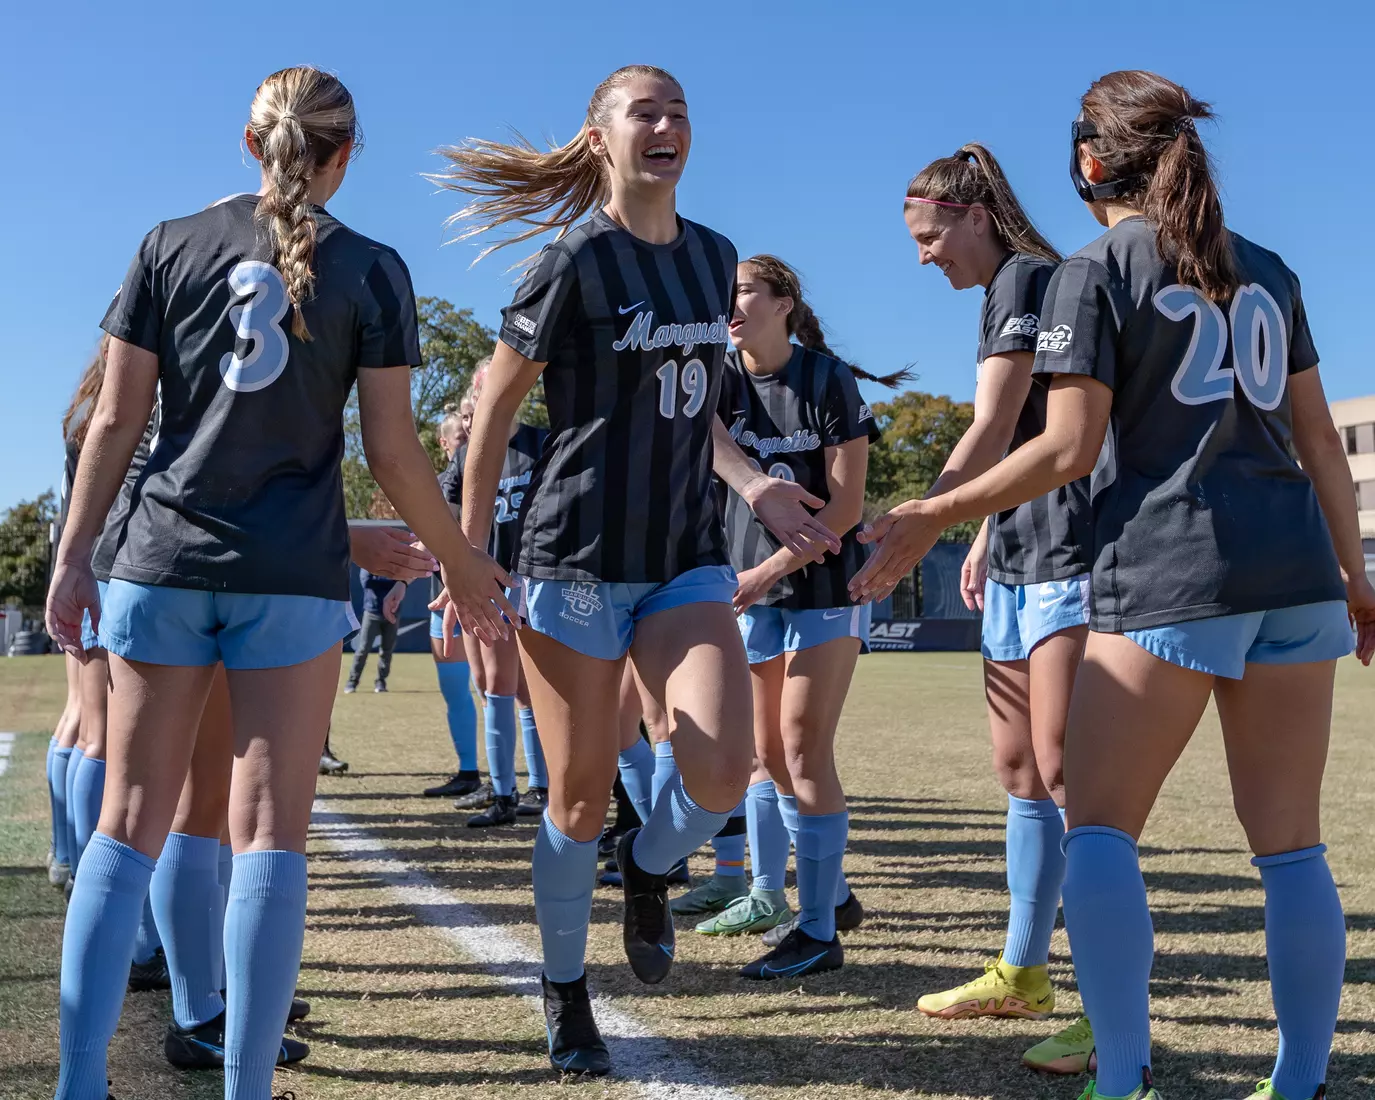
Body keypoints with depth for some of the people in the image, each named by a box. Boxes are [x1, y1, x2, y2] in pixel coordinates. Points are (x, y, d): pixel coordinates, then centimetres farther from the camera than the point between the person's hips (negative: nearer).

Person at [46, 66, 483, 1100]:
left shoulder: (170, 245, 6)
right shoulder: (372, 271, 1)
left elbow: (116, 420, 3)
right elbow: (394, 452, -1)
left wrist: (74, 556, 9)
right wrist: (460, 564, 10)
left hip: (165, 561, 2)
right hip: (296, 574, -2)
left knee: (129, 828, 8)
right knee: (271, 836, 1)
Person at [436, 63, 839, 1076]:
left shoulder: (715, 256, 9)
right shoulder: (577, 260, -8)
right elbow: (495, 408, -4)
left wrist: (755, 485, 5)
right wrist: (470, 558, -4)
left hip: (686, 556, 4)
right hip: (576, 558, -4)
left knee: (722, 769, -15)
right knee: (583, 794, 2)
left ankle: (648, 867, 20)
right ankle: (566, 994, 25)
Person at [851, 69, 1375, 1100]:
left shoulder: (1094, 271, 0)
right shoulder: (1267, 270, 17)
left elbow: (1069, 450, -8)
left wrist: (932, 518, -1)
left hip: (1166, 574, -6)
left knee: (1098, 827, 1)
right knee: (1290, 842, 8)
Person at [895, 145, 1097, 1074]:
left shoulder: (1027, 276, -9)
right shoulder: (1003, 294, 20)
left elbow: (990, 434, -16)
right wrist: (986, 539, 20)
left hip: (1069, 552, -10)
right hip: (1020, 562, 10)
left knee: (1063, 771, -13)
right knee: (1019, 770, 13)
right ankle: (1024, 972, 23)